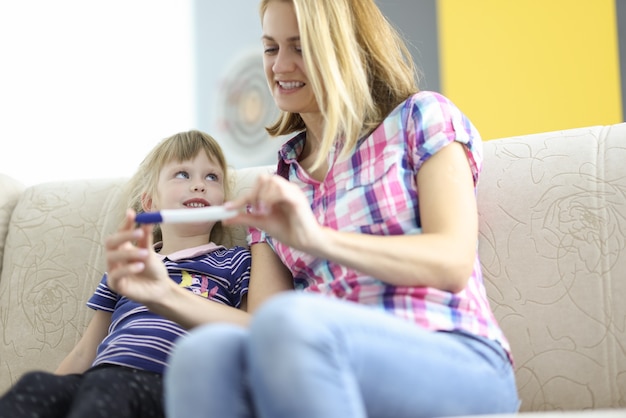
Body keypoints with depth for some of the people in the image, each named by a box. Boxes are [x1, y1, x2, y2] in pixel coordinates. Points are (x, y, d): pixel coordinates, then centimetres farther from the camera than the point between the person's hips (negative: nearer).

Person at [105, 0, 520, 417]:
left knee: (288, 319, -36)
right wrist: (170, 298, -5)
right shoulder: (275, 189, 25)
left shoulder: (421, 117, 12)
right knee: (203, 353, -32)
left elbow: (453, 263, -4)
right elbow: (265, 331, 13)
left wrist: (316, 239, -16)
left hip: (456, 363, -3)